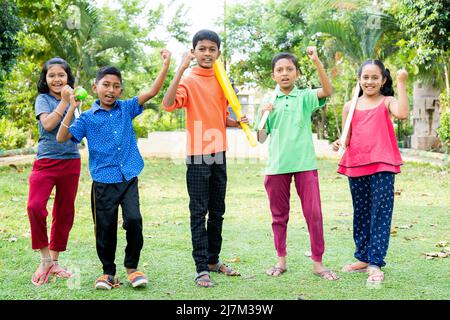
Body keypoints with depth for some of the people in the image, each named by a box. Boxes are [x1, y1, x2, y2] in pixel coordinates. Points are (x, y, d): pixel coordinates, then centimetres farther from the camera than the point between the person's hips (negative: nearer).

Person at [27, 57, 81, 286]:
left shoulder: (72, 99, 12)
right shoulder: (43, 99, 1)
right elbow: (48, 124, -17)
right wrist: (64, 102, -16)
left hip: (71, 162, 4)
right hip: (46, 161, -4)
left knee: (64, 213, 8)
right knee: (35, 206, -21)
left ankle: (54, 262, 21)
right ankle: (45, 258, -4)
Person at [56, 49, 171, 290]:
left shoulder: (126, 109, 8)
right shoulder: (88, 118, 1)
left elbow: (152, 91, 4)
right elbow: (61, 138, -5)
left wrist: (165, 65, -2)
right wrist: (71, 110, -13)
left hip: (129, 178, 1)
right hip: (103, 181, -1)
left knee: (134, 220, -12)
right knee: (105, 227, 4)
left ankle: (131, 267, 6)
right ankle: (108, 272, 21)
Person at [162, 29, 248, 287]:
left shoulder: (221, 80, 11)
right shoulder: (189, 81, -7)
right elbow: (168, 104, -27)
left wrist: (236, 122, 0)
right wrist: (182, 68, -29)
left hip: (219, 154, 6)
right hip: (198, 155, -6)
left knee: (218, 211, 14)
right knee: (199, 212, -1)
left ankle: (213, 259, 27)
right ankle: (201, 268, 4)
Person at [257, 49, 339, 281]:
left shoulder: (305, 97, 3)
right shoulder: (268, 103, 8)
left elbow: (327, 91, -17)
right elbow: (261, 138, 8)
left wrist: (317, 62, -26)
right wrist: (262, 115, -8)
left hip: (305, 164, -2)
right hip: (276, 166, 2)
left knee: (314, 213, -3)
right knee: (279, 215, 10)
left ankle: (317, 262, 5)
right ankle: (281, 260, 22)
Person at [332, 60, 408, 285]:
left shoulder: (387, 102, 1)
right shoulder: (350, 106, 10)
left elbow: (402, 113, -21)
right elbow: (347, 138, 13)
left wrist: (401, 83, -18)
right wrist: (339, 144, -9)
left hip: (382, 166, -4)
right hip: (356, 165, 4)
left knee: (381, 212, -5)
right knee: (361, 213, 13)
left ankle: (375, 264, -2)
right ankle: (363, 258, 25)